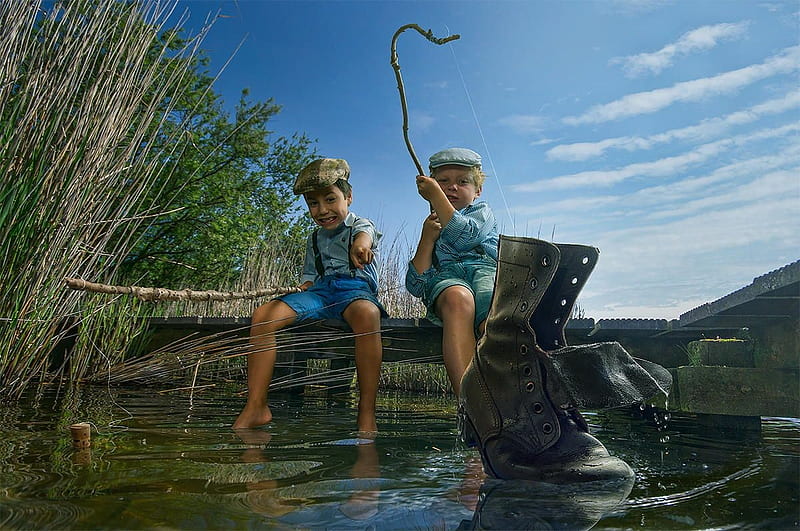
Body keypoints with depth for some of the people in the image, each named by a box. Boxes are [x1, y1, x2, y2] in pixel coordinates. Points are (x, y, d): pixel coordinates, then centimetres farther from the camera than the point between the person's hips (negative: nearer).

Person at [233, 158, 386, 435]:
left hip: (355, 288, -5)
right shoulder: (314, 239, 25)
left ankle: (367, 412, -37)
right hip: (320, 291, 5)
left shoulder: (361, 225, 7)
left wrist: (360, 245, -47)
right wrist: (304, 288, 3)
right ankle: (255, 407, -18)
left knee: (367, 313, -43)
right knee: (263, 315, -19)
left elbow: (364, 233, -19)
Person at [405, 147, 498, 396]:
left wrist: (435, 195, 8)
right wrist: (427, 238, 8)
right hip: (445, 276, 0)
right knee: (458, 298, -40)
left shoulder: (482, 211, 30)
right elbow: (415, 286, 16)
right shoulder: (430, 228, 33)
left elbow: (464, 236, 0)